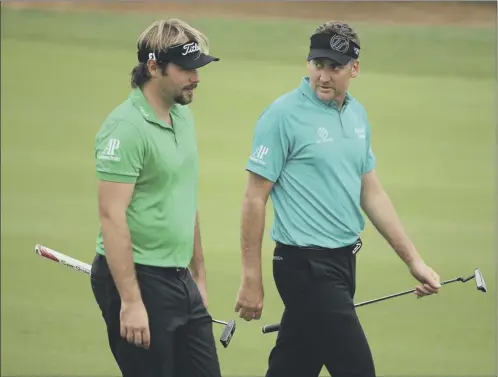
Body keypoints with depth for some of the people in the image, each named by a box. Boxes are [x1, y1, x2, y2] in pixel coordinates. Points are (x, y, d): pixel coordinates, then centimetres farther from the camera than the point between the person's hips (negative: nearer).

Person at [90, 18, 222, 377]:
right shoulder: (127, 127, -16)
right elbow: (112, 216, -20)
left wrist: (198, 274, 21)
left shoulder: (183, 116, 11)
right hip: (137, 279, -8)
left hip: (179, 280, 8)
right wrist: (130, 301, -23)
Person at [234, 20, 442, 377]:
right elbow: (255, 198, -10)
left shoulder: (357, 114, 10)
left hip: (343, 262, 7)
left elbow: (372, 193, 18)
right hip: (306, 264, -7)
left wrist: (414, 260, 15)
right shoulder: (283, 115, -11)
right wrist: (251, 279, -12)